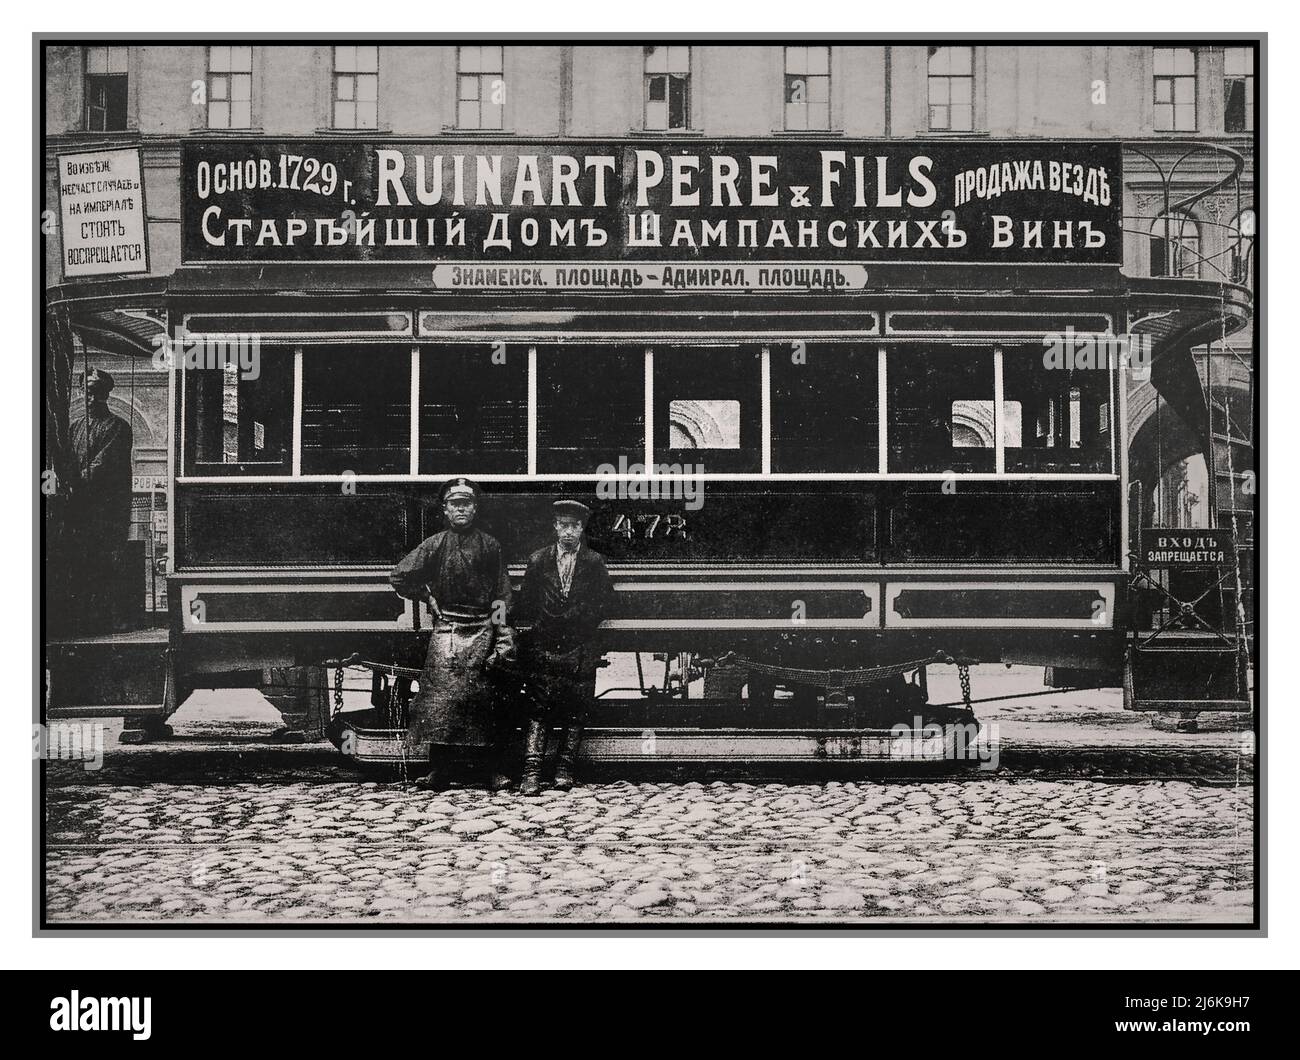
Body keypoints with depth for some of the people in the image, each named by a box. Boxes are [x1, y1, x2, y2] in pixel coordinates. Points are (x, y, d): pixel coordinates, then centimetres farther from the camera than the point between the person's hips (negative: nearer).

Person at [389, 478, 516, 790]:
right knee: (440, 697, -8)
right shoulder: (435, 545, 6)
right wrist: (429, 597, 7)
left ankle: (494, 771, -1)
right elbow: (399, 577, 12)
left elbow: (502, 596, 6)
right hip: (446, 630, 0)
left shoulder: (489, 546, 7)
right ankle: (438, 771, -6)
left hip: (481, 632, 0)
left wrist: (504, 641, -2)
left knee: (482, 700, -3)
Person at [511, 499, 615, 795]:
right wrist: (538, 624, 3)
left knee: (575, 713, 1)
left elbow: (606, 600, 7)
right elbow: (524, 604, 11)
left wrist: (585, 624, 0)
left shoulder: (594, 562, 5)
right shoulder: (538, 560, 7)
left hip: (579, 649, 0)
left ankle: (565, 771, 8)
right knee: (538, 712, -6)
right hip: (543, 646, 0)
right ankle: (531, 773, -9)